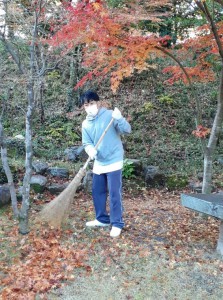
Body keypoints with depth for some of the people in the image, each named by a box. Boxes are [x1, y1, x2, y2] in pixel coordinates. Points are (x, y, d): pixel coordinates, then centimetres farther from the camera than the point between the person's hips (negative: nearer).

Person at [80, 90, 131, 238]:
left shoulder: (110, 115, -13)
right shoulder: (86, 124, 4)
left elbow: (127, 130, -19)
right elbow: (86, 143, 3)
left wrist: (120, 119, -39)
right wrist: (90, 149, -20)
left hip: (114, 161, -6)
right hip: (98, 162, 7)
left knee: (114, 193, -4)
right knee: (97, 191, 15)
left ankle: (117, 224, 9)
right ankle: (102, 219, 32)